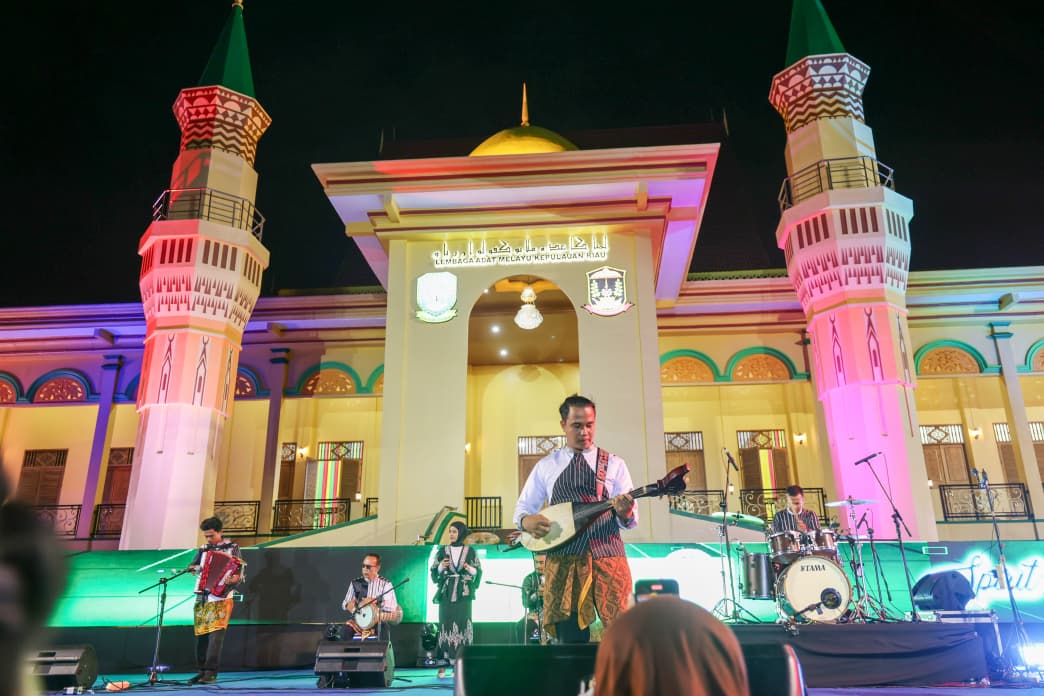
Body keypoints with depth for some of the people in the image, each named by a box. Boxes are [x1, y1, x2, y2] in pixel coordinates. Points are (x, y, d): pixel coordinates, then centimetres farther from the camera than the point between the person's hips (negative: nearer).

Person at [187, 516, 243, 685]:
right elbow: (192, 567, 24)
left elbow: (239, 571, -5)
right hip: (202, 598, 5)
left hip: (221, 598, -5)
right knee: (201, 635, 7)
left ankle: (211, 672, -9)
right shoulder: (202, 550, 13)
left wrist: (236, 578, -26)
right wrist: (195, 568, 1)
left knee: (216, 633, -12)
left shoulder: (232, 547, -1)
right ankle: (202, 671, 17)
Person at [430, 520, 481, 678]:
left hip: (463, 594, -1)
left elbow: (478, 572, 4)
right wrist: (441, 566, -12)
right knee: (446, 625, -4)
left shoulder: (470, 551, 4)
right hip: (446, 594, 1)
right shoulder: (442, 550, 7)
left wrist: (470, 569, -15)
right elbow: (434, 573, 7)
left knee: (463, 625, -6)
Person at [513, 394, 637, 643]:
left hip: (607, 557, 0)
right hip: (564, 558, 1)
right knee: (570, 638, -2)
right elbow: (521, 509, 15)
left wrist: (624, 512, -19)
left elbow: (630, 520, 5)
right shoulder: (546, 466, 12)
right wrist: (527, 521, -8)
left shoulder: (614, 464, 10)